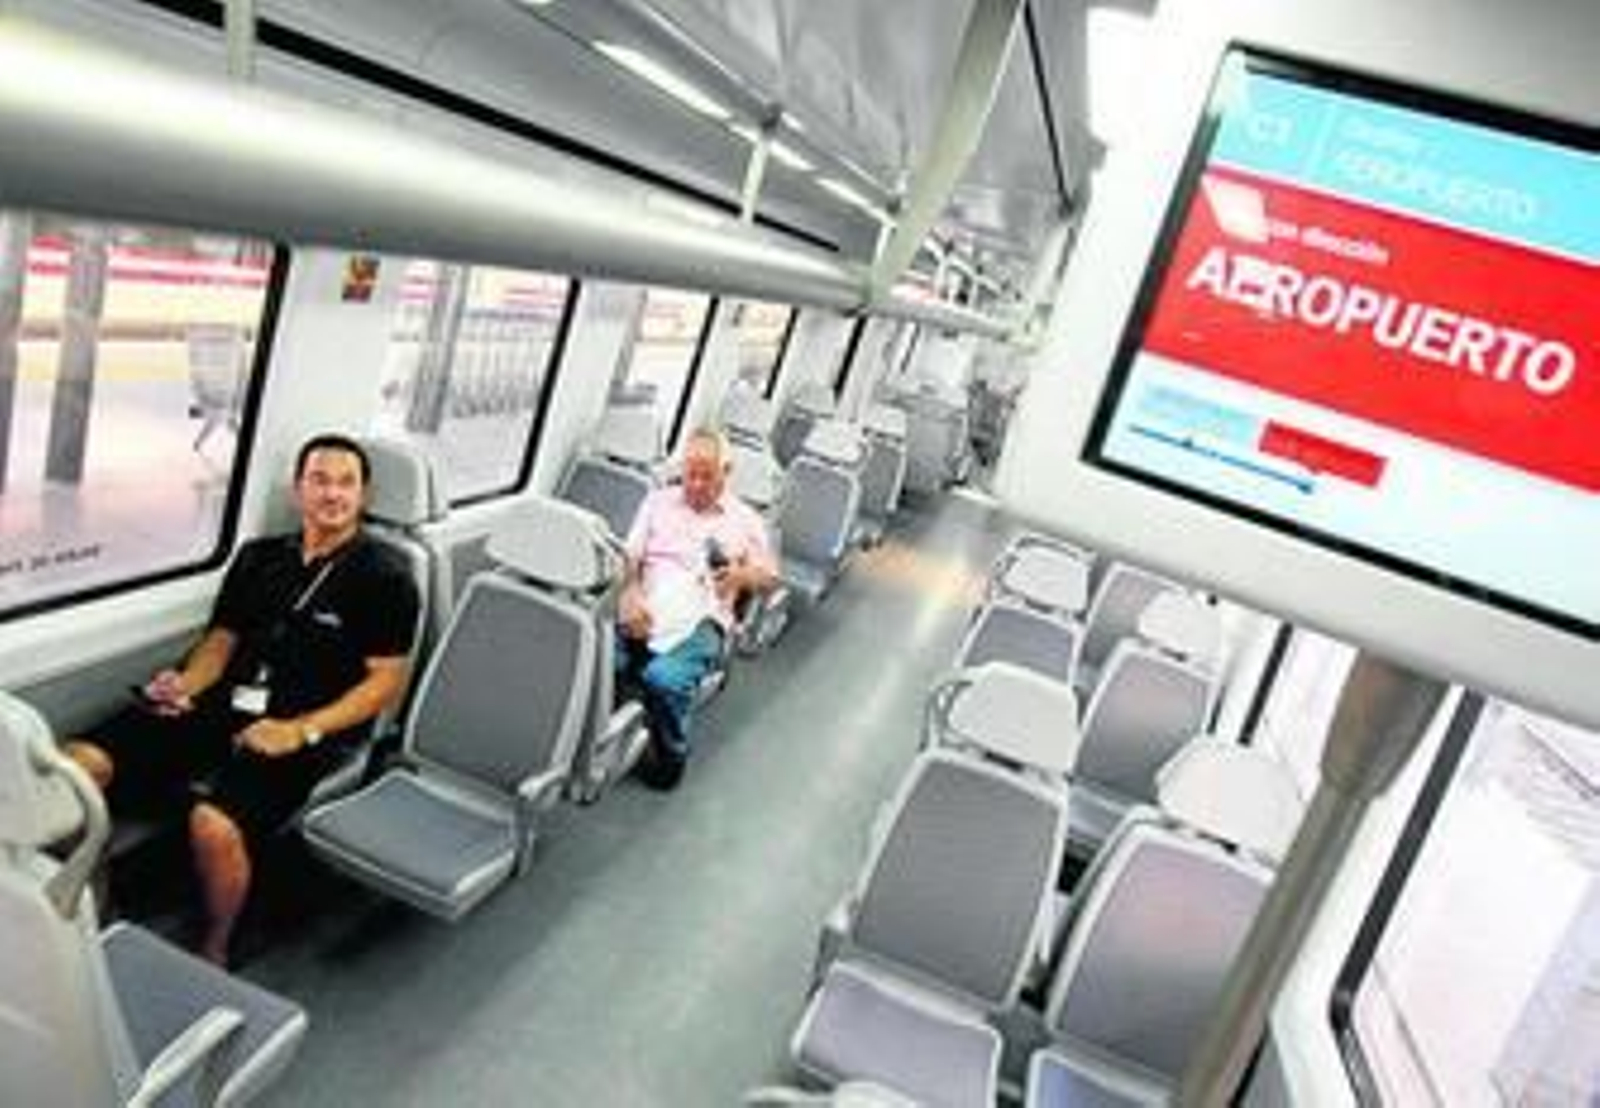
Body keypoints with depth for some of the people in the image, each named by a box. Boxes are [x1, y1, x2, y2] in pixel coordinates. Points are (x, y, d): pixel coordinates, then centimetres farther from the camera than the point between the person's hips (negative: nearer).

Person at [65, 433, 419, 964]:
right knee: (79, 763, -16)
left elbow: (386, 680, -4)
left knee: (214, 824, -31)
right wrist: (185, 685, -2)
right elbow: (220, 641, 20)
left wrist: (300, 730, -14)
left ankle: (214, 951, -3)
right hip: (224, 707, 6)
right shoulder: (259, 557, 19)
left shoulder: (383, 579, 1)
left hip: (306, 732, -5)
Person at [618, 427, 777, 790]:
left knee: (663, 679, -34)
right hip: (644, 611, 2)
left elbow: (769, 575, 17)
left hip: (698, 621, -2)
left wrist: (741, 575, -7)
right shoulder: (658, 500, 21)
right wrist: (630, 595, -9)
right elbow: (629, 556, 12)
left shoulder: (744, 519, 19)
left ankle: (669, 757, -6)